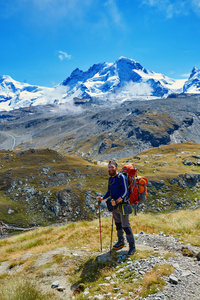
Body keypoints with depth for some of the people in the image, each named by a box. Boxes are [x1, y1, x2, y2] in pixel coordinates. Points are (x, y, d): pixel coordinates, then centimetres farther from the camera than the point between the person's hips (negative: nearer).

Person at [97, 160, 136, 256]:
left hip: (122, 205, -8)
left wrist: (117, 201, -30)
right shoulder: (110, 178, 9)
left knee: (125, 226, -5)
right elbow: (109, 191, 18)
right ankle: (121, 242, 36)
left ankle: (132, 246, 7)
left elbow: (126, 192, -21)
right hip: (115, 205, 8)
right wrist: (102, 198, 2)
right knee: (117, 223, 19)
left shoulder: (121, 177, -16)